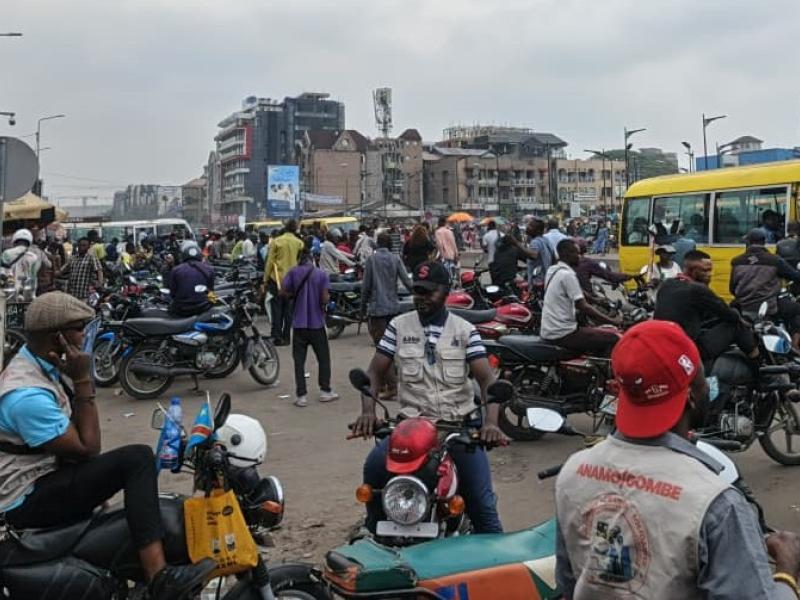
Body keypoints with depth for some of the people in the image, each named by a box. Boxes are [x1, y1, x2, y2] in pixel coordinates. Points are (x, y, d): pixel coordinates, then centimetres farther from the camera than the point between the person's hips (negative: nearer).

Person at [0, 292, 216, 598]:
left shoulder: (35, 363, 6)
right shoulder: (28, 394, -26)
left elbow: (76, 440, 9)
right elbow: (87, 449, -22)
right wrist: (83, 380, -22)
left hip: (48, 474, 11)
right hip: (28, 500, -11)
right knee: (137, 459, -24)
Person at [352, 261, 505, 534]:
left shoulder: (465, 331, 2)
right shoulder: (398, 326, 5)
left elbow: (486, 379, -6)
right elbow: (375, 372, 4)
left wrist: (491, 421, -25)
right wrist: (368, 410, -15)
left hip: (460, 424, 0)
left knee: (481, 501, -11)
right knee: (374, 467, -24)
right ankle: (373, 535, -1)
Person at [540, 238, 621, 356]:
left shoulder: (552, 270, 12)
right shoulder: (568, 274, -16)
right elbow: (583, 307, -19)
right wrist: (612, 321, -13)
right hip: (562, 334, -10)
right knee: (613, 338, -8)